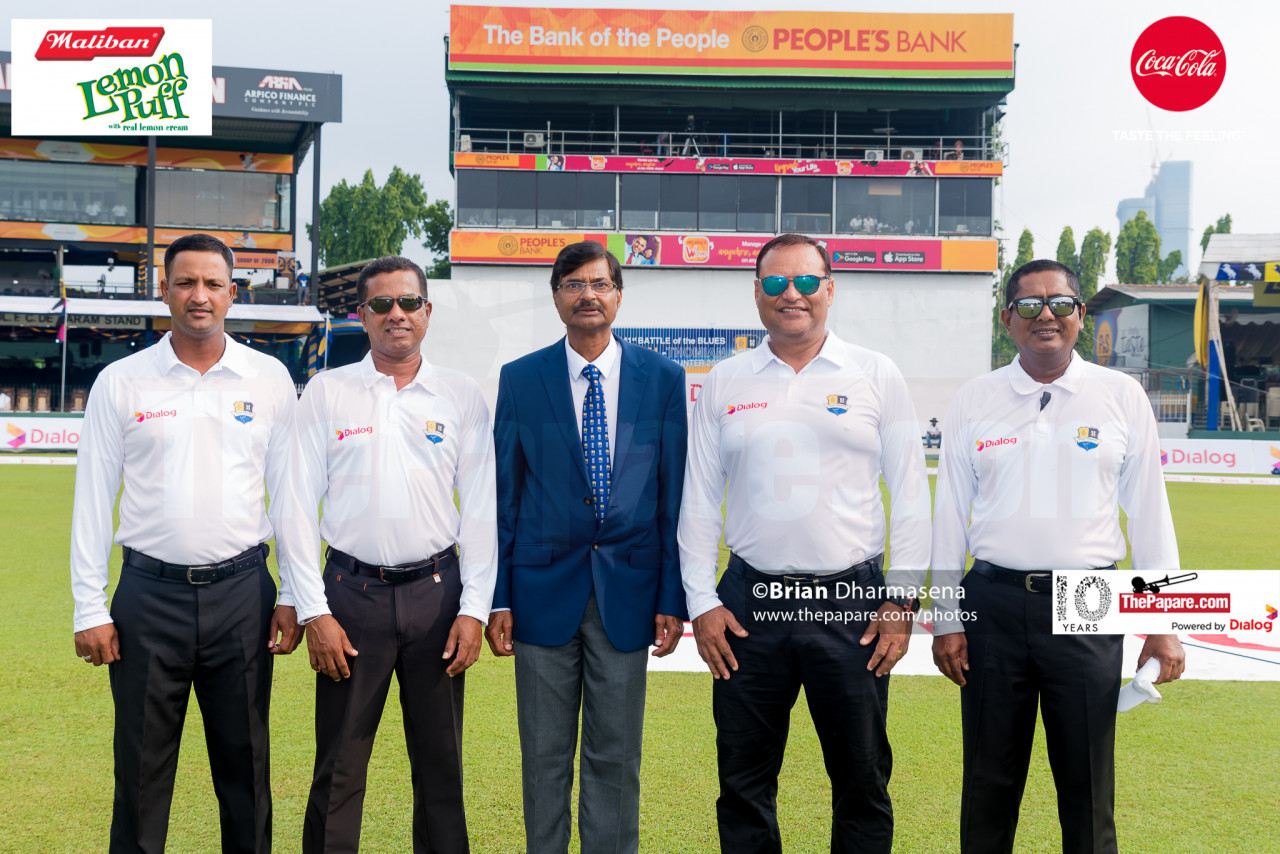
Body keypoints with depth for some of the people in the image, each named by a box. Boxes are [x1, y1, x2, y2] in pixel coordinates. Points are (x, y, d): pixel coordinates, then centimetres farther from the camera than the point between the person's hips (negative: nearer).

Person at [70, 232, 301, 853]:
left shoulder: (269, 378, 4)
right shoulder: (120, 382, 2)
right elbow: (92, 500, 3)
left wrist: (293, 596, 2)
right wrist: (89, 608, -1)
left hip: (242, 592, 1)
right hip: (149, 593, 0)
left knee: (245, 764, 9)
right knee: (141, 770, 7)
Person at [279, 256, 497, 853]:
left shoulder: (463, 396, 5)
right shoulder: (327, 392, 3)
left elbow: (481, 508, 5)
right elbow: (298, 506, 1)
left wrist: (474, 608, -1)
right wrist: (314, 612, -5)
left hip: (436, 590, 1)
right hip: (352, 592, -1)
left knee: (441, 763, 9)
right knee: (339, 768, 4)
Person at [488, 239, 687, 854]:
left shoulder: (663, 378, 2)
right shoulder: (520, 379, 3)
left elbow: (676, 494, 2)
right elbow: (502, 495, 3)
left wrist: (673, 598, -2)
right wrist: (498, 598, -1)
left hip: (627, 592, 0)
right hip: (544, 589, 0)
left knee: (616, 758, 8)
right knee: (544, 757, 10)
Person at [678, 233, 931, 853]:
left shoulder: (877, 377, 4)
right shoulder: (724, 383, 7)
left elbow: (910, 495, 4)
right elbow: (698, 500, 8)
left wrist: (902, 598, -2)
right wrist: (701, 602, 2)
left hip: (853, 604, -1)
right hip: (749, 603, 1)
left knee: (863, 779, 8)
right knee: (744, 782, 9)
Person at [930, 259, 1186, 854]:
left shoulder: (1122, 397, 4)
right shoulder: (975, 401, 5)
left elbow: (1149, 511, 5)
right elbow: (950, 514, 7)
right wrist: (946, 619, 3)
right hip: (994, 602, 1)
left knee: (1088, 785, 8)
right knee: (989, 780, 10)